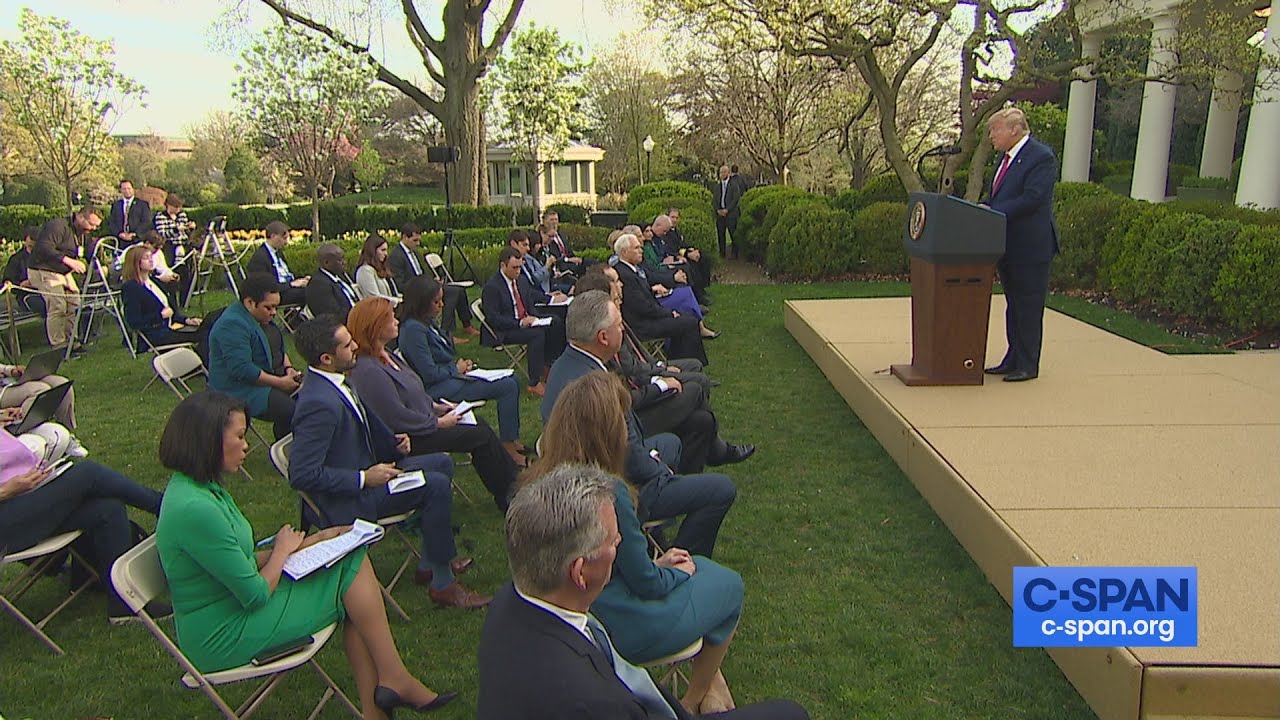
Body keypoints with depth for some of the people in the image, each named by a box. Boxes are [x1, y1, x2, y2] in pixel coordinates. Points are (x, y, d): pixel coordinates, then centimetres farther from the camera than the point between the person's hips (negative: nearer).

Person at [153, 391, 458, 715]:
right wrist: (282, 550, -4)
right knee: (353, 566, -9)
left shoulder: (202, 488, 5)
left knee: (352, 559, -3)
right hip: (224, 639, -9)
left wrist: (299, 546, 0)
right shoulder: (194, 509, -26)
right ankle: (396, 681, 3)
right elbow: (256, 596, -21)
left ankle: (374, 707, -2)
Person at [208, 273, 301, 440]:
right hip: (241, 390, -10)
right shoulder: (232, 324, -21)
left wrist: (288, 367, 2)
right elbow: (242, 370, -27)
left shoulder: (262, 316, 10)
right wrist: (279, 383, -23)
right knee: (290, 410, -28)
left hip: (270, 377, 10)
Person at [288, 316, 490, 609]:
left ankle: (429, 564, 17)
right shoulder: (319, 403, -29)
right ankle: (443, 584, -5)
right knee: (436, 485, -19)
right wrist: (364, 478, -24)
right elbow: (302, 475, -29)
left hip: (367, 469, 11)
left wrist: (393, 441, 3)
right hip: (345, 502, -11)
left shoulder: (335, 381, 2)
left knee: (442, 463, 11)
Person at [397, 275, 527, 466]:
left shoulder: (428, 322, 12)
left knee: (512, 381, 4)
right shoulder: (413, 329, -18)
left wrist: (462, 364, 3)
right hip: (438, 390, -10)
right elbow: (430, 374, -21)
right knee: (507, 386, -16)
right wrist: (456, 368, -6)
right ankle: (508, 447, -8)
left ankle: (513, 440, 5)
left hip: (449, 378, 10)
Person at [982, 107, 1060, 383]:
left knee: (1029, 307, -2)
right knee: (1013, 305, 16)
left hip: (1031, 246, -9)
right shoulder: (1007, 157, 15)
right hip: (1008, 246, 9)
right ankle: (1013, 359, 26)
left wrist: (992, 214, -21)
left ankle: (1029, 365, 6)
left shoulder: (1041, 157, -14)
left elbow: (1032, 199, -22)